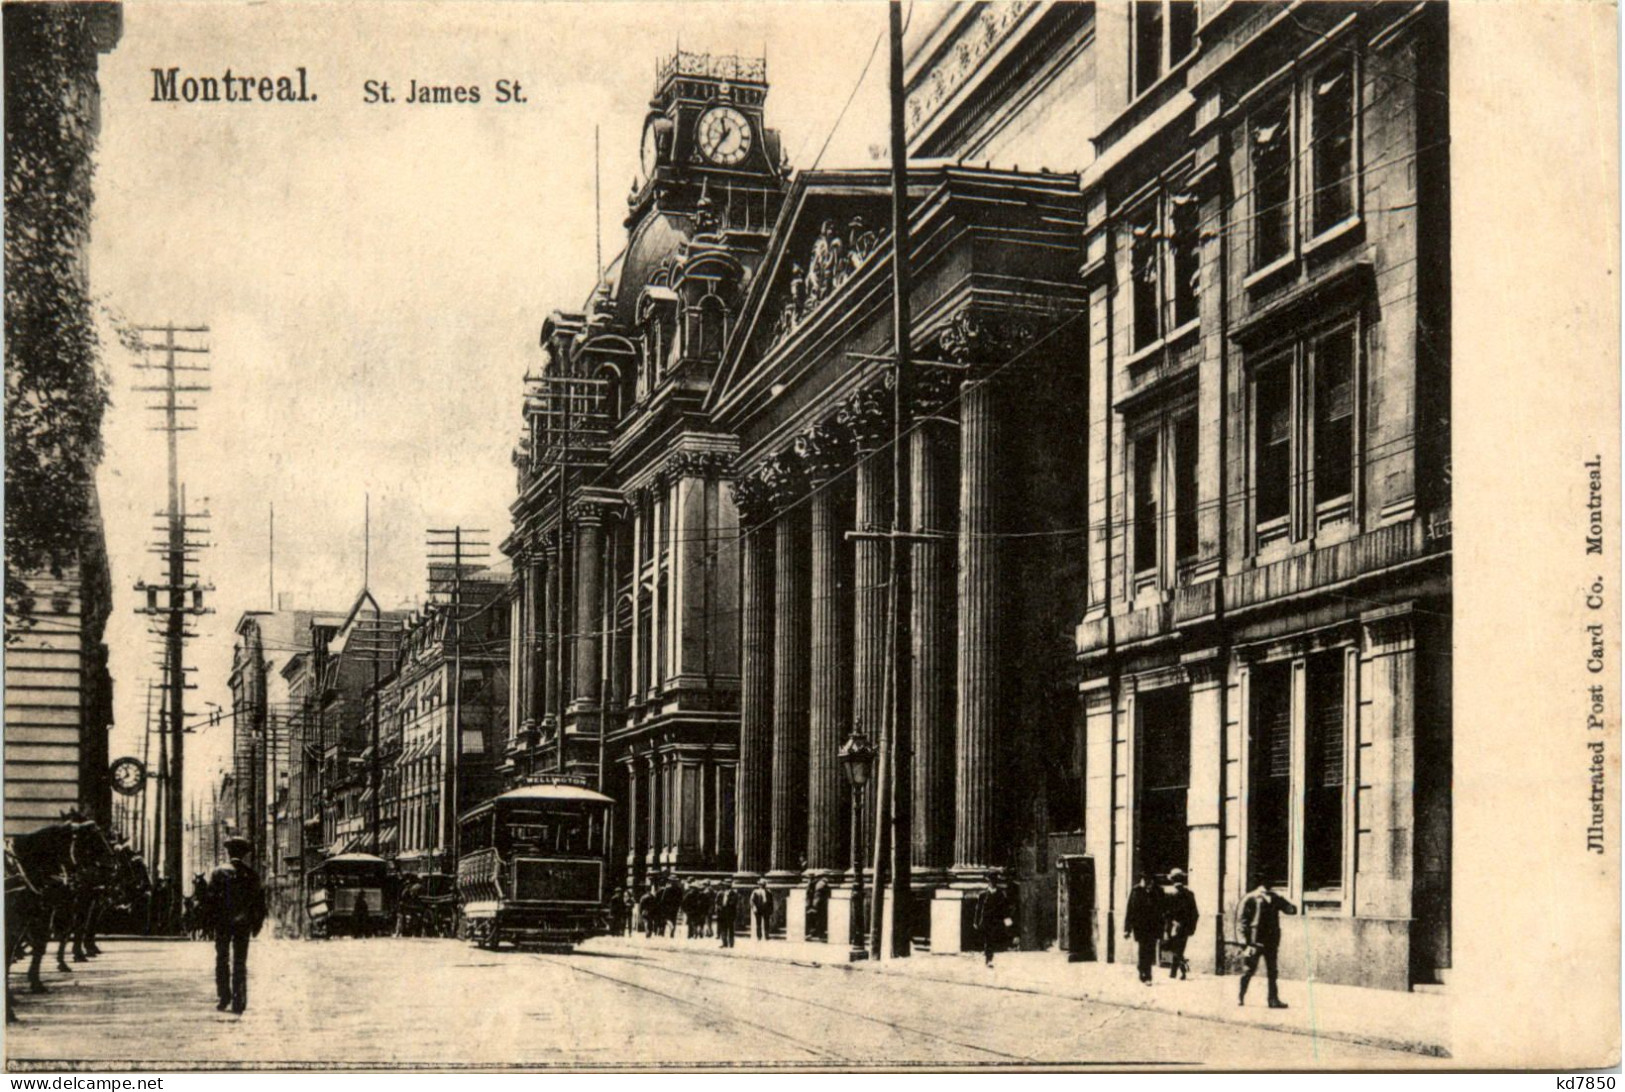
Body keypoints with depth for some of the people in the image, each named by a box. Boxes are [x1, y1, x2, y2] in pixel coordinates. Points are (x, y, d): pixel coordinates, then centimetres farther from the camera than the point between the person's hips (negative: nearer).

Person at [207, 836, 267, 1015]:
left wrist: (211, 921, -1)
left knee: (222, 960, 13)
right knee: (240, 962, 5)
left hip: (223, 922, -1)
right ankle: (238, 1002, 1)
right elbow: (259, 901, 3)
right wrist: (257, 924, 10)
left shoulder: (219, 872, -4)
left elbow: (212, 898, -7)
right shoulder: (252, 875, 2)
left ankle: (224, 996, 6)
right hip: (244, 923, 1)